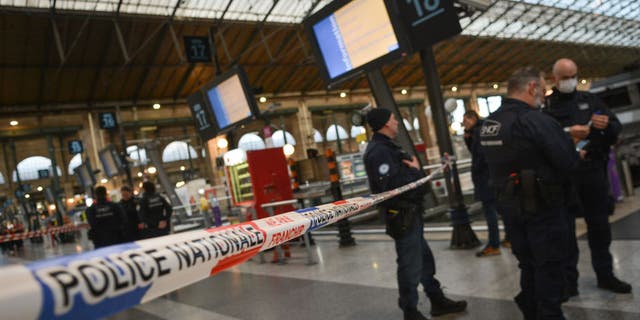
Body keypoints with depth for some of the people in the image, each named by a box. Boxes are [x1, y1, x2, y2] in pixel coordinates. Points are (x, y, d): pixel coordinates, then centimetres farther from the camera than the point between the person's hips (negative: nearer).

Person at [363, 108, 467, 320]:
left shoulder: (386, 147, 15)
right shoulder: (378, 151, -19)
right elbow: (392, 185, -30)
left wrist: (415, 170, -3)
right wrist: (415, 171, -16)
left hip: (410, 213, 11)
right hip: (401, 216, -11)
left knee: (424, 258, 20)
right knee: (410, 265, 0)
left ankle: (438, 301, 35)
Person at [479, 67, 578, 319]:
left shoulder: (487, 124, 4)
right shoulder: (536, 121, -20)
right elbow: (569, 164, -19)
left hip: (508, 205, 7)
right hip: (542, 207, -7)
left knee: (528, 266, 20)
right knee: (549, 267, 7)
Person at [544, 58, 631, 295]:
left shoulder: (589, 100, 14)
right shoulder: (546, 106, 1)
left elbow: (617, 128, 14)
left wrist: (607, 125, -7)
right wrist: (567, 133, -23)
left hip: (594, 172, 4)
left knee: (600, 226, 12)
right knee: (565, 229, 2)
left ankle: (605, 275, 27)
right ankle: (569, 281, 11)